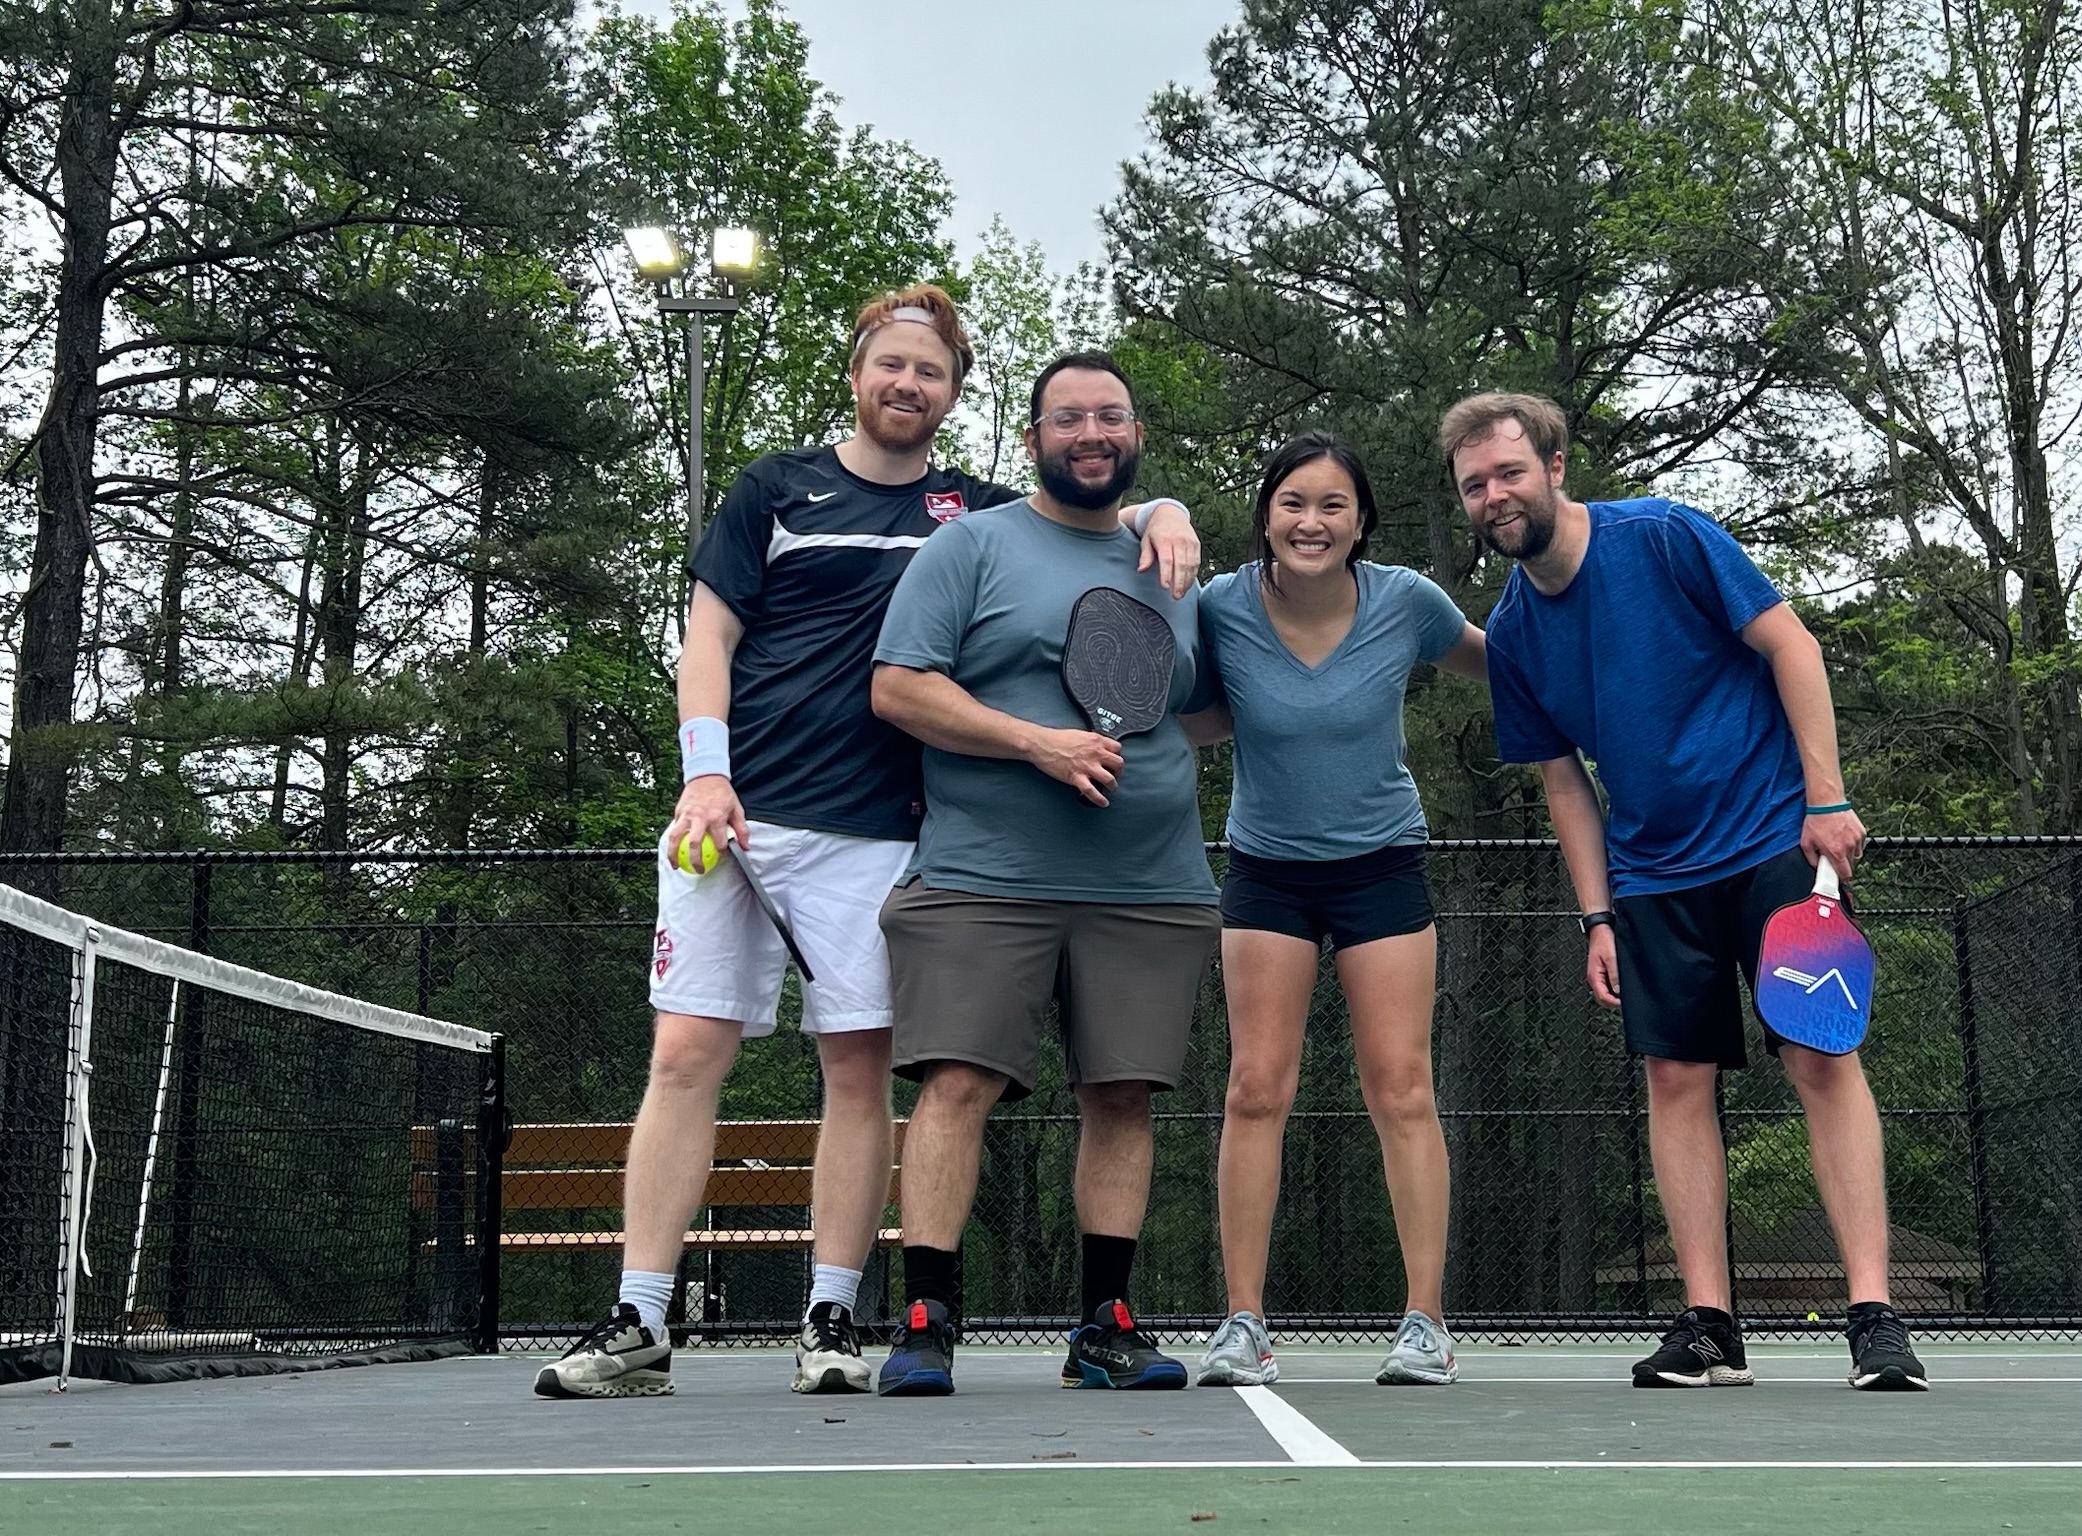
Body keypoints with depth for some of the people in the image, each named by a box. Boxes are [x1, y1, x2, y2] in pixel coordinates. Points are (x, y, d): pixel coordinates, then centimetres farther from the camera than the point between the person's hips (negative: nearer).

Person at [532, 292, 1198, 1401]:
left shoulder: (976, 512, 13)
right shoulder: (778, 486, 11)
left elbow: (1094, 508, 20)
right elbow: (708, 636, 6)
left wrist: (1161, 512, -4)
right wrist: (704, 771, -8)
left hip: (869, 832, 1)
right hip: (734, 812, 0)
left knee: (858, 1068, 0)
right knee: (685, 1055, -4)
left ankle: (831, 1321, 10)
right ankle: (637, 1329, 2)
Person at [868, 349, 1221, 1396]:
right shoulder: (973, 546, 5)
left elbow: (1199, 710, 28)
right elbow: (897, 688, -4)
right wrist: (1037, 741, -13)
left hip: (1150, 890, 4)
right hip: (983, 879, -4)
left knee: (1122, 1096, 3)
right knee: (957, 1083, -11)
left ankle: (1104, 1327, 12)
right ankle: (926, 1323, -5)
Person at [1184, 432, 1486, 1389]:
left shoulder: (1405, 602, -11)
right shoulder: (1221, 609, -12)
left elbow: (1489, 663, 9)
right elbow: (1200, 719, 3)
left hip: (1382, 863, 0)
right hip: (1266, 869, 0)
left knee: (1401, 1093, -3)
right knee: (1256, 1089, -4)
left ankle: (1425, 1322, 5)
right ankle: (1243, 1322, 2)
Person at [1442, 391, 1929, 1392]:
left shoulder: (1665, 538, -9)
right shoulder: (1512, 631, 4)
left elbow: (1791, 644, -7)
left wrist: (1826, 797, -13)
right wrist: (1598, 917, 6)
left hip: (1775, 839, -4)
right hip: (1653, 877, 5)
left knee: (1823, 1060, -9)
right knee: (1677, 1078, 0)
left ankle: (1875, 1316, -8)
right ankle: (1708, 1325, 5)